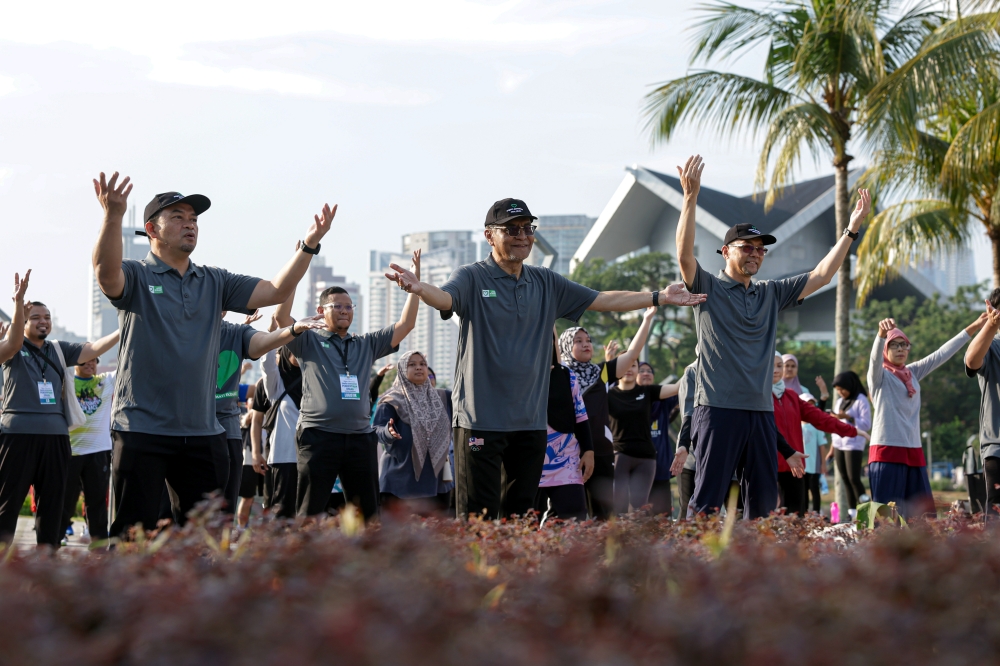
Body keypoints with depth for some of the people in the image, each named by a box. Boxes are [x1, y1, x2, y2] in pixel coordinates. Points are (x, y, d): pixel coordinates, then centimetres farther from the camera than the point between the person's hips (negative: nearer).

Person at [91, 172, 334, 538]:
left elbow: (275, 291, 6)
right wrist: (114, 216, -41)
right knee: (133, 535, -5)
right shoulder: (136, 275, -2)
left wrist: (308, 245, -8)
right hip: (142, 429, -5)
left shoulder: (215, 282, 14)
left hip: (202, 434, 5)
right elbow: (107, 275, -24)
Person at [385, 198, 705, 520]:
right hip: (480, 420, -6)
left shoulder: (546, 283, 14)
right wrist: (418, 288, -47)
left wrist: (661, 297, 14)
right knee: (478, 518, -7)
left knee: (522, 515, 10)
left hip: (531, 421, 6)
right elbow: (444, 297, -23)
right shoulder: (473, 278, -3)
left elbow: (602, 300, 17)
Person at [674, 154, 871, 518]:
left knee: (764, 502, 6)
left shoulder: (771, 293, 17)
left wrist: (851, 230, 11)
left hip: (761, 410, 6)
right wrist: (690, 196, -23)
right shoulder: (708, 288, 1)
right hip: (718, 407, -6)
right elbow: (685, 254, -15)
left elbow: (821, 276, 17)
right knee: (708, 502, -9)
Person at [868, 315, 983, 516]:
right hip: (887, 452, -6)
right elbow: (875, 357, -21)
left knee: (923, 515, 4)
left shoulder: (913, 373, 16)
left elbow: (942, 354, 16)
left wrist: (974, 327, 11)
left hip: (913, 452, 6)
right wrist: (882, 334, -43)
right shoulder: (878, 375, -1)